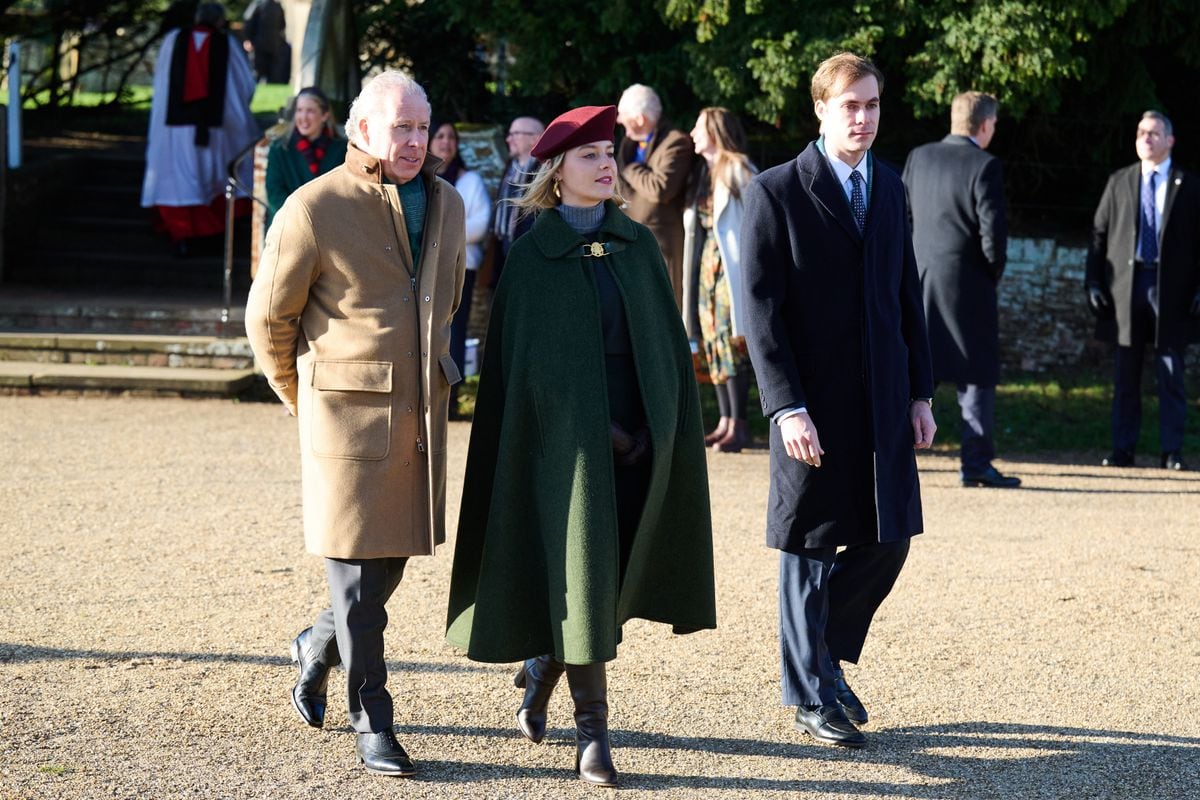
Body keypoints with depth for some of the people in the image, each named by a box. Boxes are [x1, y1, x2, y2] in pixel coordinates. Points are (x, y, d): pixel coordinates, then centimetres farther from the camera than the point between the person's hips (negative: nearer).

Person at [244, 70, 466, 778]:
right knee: (358, 570, -2)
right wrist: (304, 400, 8)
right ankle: (373, 724, 6)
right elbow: (269, 318, -1)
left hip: (421, 414, 6)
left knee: (391, 561, 13)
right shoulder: (314, 209, -10)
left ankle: (317, 648, 40)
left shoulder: (446, 203, 9)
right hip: (349, 414, -6)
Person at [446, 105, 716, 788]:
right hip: (566, 436, -4)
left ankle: (544, 665, 32)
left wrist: (656, 428, -5)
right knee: (581, 569, -7)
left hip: (639, 432, 4)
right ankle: (593, 727, 0)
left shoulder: (640, 245, 9)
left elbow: (669, 342, 7)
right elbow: (527, 360, -4)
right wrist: (601, 430, -11)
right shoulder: (533, 255, -1)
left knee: (619, 572, 6)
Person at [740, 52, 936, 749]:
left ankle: (827, 654, 29)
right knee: (811, 547, 4)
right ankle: (810, 695, 18)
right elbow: (762, 311, -11)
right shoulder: (776, 193, -7)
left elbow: (908, 296, 15)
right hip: (815, 406, -5)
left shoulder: (891, 189, 11)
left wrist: (921, 393, 9)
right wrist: (787, 408, -17)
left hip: (884, 403, 5)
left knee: (888, 540, 7)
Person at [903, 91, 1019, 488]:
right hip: (966, 283, -5)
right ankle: (976, 463, 3)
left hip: (919, 279, 5)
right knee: (977, 375, 3)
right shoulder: (984, 165, -11)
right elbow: (993, 228, -15)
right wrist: (994, 271, 1)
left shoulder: (919, 157, 6)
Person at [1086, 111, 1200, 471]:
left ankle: (1171, 452, 4)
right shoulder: (1118, 182, 10)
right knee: (1125, 376, 5)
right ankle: (1122, 450, 8)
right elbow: (1099, 233, 8)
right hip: (1126, 286, 2)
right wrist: (1093, 282, -1)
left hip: (1171, 289, -2)